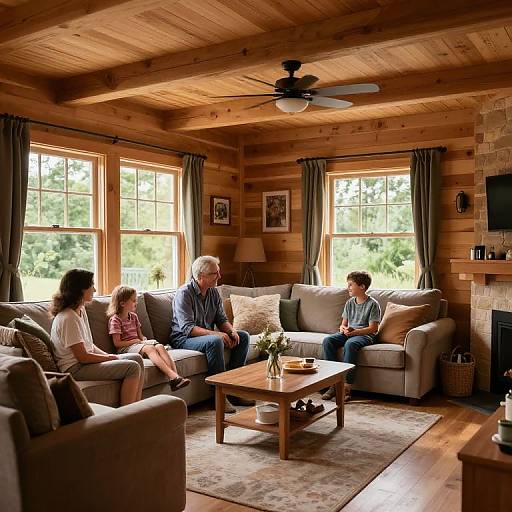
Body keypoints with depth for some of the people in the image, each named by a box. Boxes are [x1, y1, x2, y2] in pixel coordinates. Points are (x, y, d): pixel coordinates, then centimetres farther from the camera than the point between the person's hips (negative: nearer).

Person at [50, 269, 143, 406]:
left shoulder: (81, 310, 9)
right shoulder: (68, 318, -21)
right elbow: (82, 357, -21)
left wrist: (108, 355, 0)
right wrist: (109, 357, -9)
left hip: (86, 360, 10)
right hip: (75, 369, -10)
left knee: (137, 359, 4)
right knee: (133, 368, -19)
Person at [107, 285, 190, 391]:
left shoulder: (133, 316, 19)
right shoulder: (115, 320, -5)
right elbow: (117, 343, -10)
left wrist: (144, 339, 0)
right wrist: (135, 341, -12)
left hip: (138, 343, 7)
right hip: (125, 348, -7)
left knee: (160, 346, -23)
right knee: (149, 348, -35)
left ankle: (175, 376, -42)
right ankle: (172, 376, -51)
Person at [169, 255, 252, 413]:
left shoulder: (214, 292, 6)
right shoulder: (184, 293, -18)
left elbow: (222, 319, 10)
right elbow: (187, 328, -25)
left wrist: (231, 331, -13)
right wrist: (215, 334, -33)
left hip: (208, 335, 8)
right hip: (183, 339, -8)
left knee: (243, 336, -3)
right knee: (214, 341, -36)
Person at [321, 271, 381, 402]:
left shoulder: (373, 304, -5)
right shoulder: (350, 303, 15)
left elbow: (373, 328, -10)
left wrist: (354, 331, -21)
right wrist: (343, 329, -7)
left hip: (365, 335, -6)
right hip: (348, 333, 6)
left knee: (350, 344, -39)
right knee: (327, 340, -21)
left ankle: (347, 387, -36)